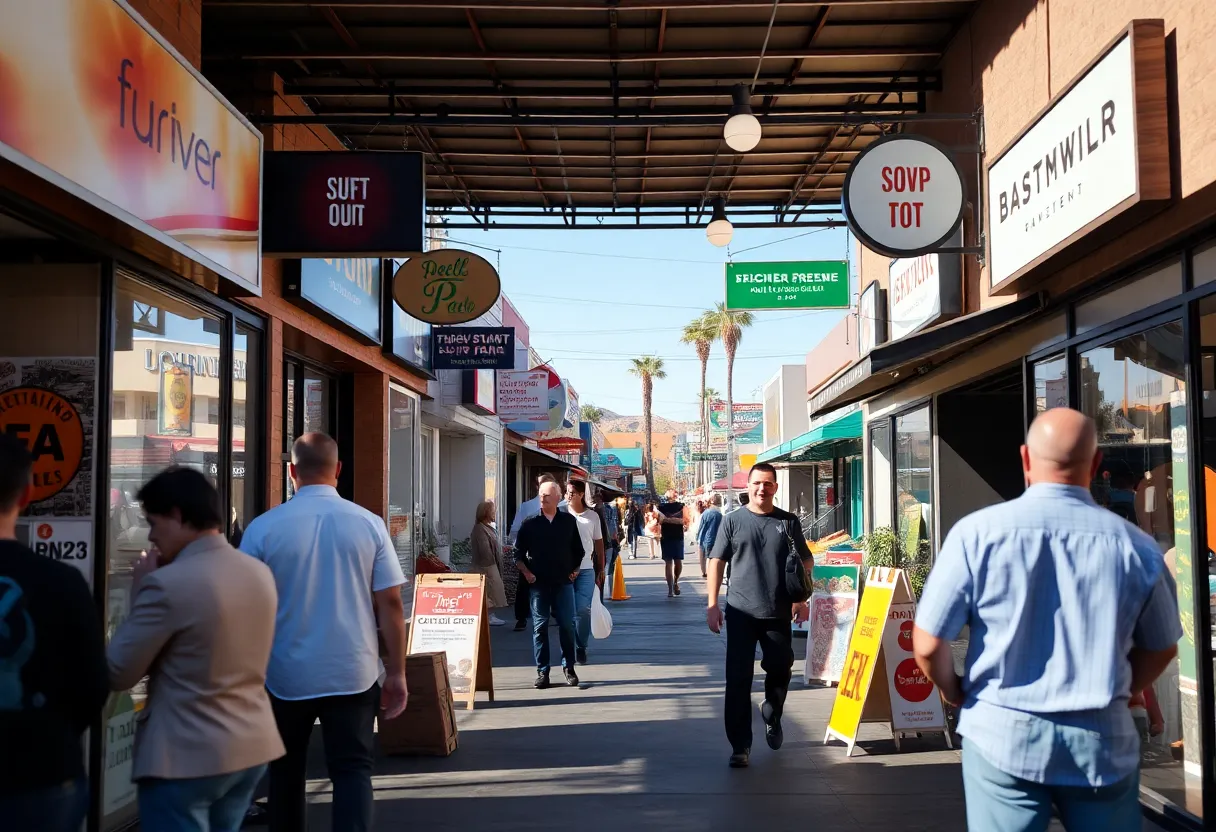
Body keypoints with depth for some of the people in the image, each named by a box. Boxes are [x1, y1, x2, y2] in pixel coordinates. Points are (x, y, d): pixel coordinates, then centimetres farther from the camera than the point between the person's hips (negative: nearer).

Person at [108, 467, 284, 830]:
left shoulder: (167, 583, -19)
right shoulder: (260, 573, 4)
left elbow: (116, 674, -12)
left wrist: (142, 592, -3)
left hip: (187, 757, -8)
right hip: (253, 745, 8)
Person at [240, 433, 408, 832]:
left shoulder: (263, 527, -7)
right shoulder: (369, 524, -5)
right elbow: (390, 603, -4)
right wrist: (397, 673, 4)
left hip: (286, 674, 0)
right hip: (353, 673, 0)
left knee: (285, 773, 18)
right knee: (353, 770, 6)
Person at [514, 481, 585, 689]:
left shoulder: (569, 521, 5)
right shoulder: (530, 523, 2)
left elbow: (578, 550, 14)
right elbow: (518, 553, 6)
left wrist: (575, 570, 6)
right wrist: (526, 572, -6)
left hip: (563, 582, 0)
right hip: (538, 582, 0)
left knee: (567, 624, 1)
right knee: (540, 626, 2)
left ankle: (569, 668, 15)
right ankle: (542, 671, 8)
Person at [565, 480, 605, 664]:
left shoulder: (593, 516, 5)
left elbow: (599, 543, 13)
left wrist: (601, 570, 12)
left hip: (586, 569, 1)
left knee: (583, 610, -4)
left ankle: (582, 647, 13)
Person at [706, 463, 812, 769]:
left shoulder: (788, 522, 6)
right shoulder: (733, 520, 1)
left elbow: (806, 562, 12)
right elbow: (716, 562, 2)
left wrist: (801, 598, -1)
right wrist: (712, 604, -4)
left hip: (778, 614, 2)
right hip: (741, 613, -2)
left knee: (780, 668, 12)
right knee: (738, 679, -3)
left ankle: (771, 717, 41)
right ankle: (740, 745, 3)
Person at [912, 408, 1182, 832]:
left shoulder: (978, 533, -12)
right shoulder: (1136, 546, -5)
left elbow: (928, 645, -10)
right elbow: (1160, 649, 10)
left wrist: (958, 695, 10)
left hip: (1003, 733, -2)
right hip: (1104, 738, 2)